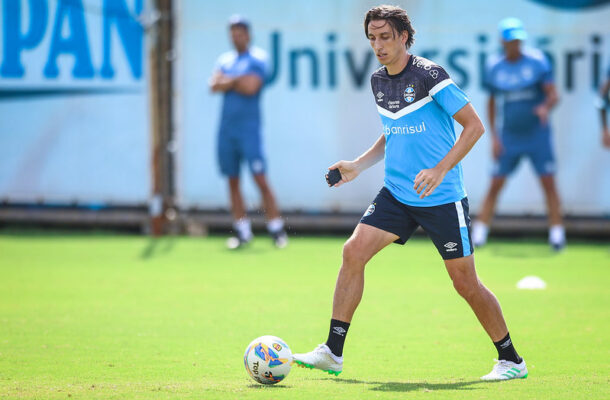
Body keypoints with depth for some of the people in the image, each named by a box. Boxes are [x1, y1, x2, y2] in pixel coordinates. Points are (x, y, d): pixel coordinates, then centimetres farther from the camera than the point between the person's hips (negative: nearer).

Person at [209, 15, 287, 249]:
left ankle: (277, 230, -8)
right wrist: (237, 81, -10)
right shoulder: (225, 60, 15)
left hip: (249, 127, -6)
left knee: (260, 179, -11)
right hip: (227, 128, 6)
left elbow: (251, 87, -15)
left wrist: (228, 81, -1)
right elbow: (214, 86, 2)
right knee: (232, 181, 5)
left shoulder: (257, 58, -1)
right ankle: (242, 232, 11)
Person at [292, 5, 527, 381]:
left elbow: (474, 126, -13)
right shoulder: (378, 81, 8)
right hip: (397, 193, 6)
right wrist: (358, 165, 10)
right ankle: (333, 352, -4)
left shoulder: (430, 75, -14)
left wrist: (440, 170, -22)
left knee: (465, 283, -2)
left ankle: (511, 360, 14)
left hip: (443, 198, -6)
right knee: (354, 252, -9)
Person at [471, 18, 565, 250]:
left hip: (537, 134, -1)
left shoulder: (537, 61, -6)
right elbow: (491, 103, 11)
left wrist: (546, 107, -30)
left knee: (548, 182, -6)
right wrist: (494, 137, 5)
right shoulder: (495, 68, 1)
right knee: (496, 185, -2)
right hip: (508, 137, 1)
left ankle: (556, 232, 0)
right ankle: (479, 232, 4)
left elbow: (553, 95, -7)